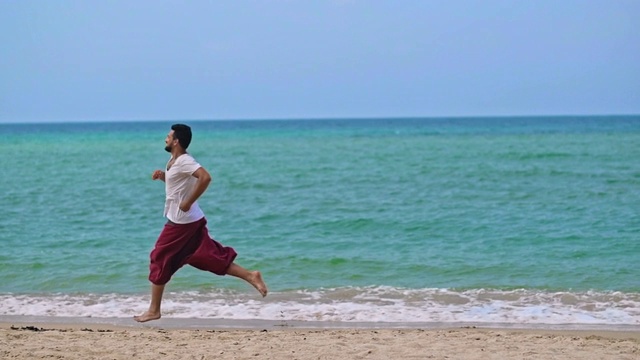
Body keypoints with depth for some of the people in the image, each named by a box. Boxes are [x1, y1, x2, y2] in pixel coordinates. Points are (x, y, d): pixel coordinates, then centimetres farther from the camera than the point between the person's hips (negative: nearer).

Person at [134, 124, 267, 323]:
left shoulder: (184, 161, -18)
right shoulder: (175, 161, 12)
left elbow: (205, 177, -33)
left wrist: (188, 203, -27)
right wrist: (163, 176, 7)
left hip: (181, 222, -10)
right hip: (190, 221, 10)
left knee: (160, 260, 1)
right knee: (209, 257, 8)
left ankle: (154, 310, 8)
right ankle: (251, 276, 2)